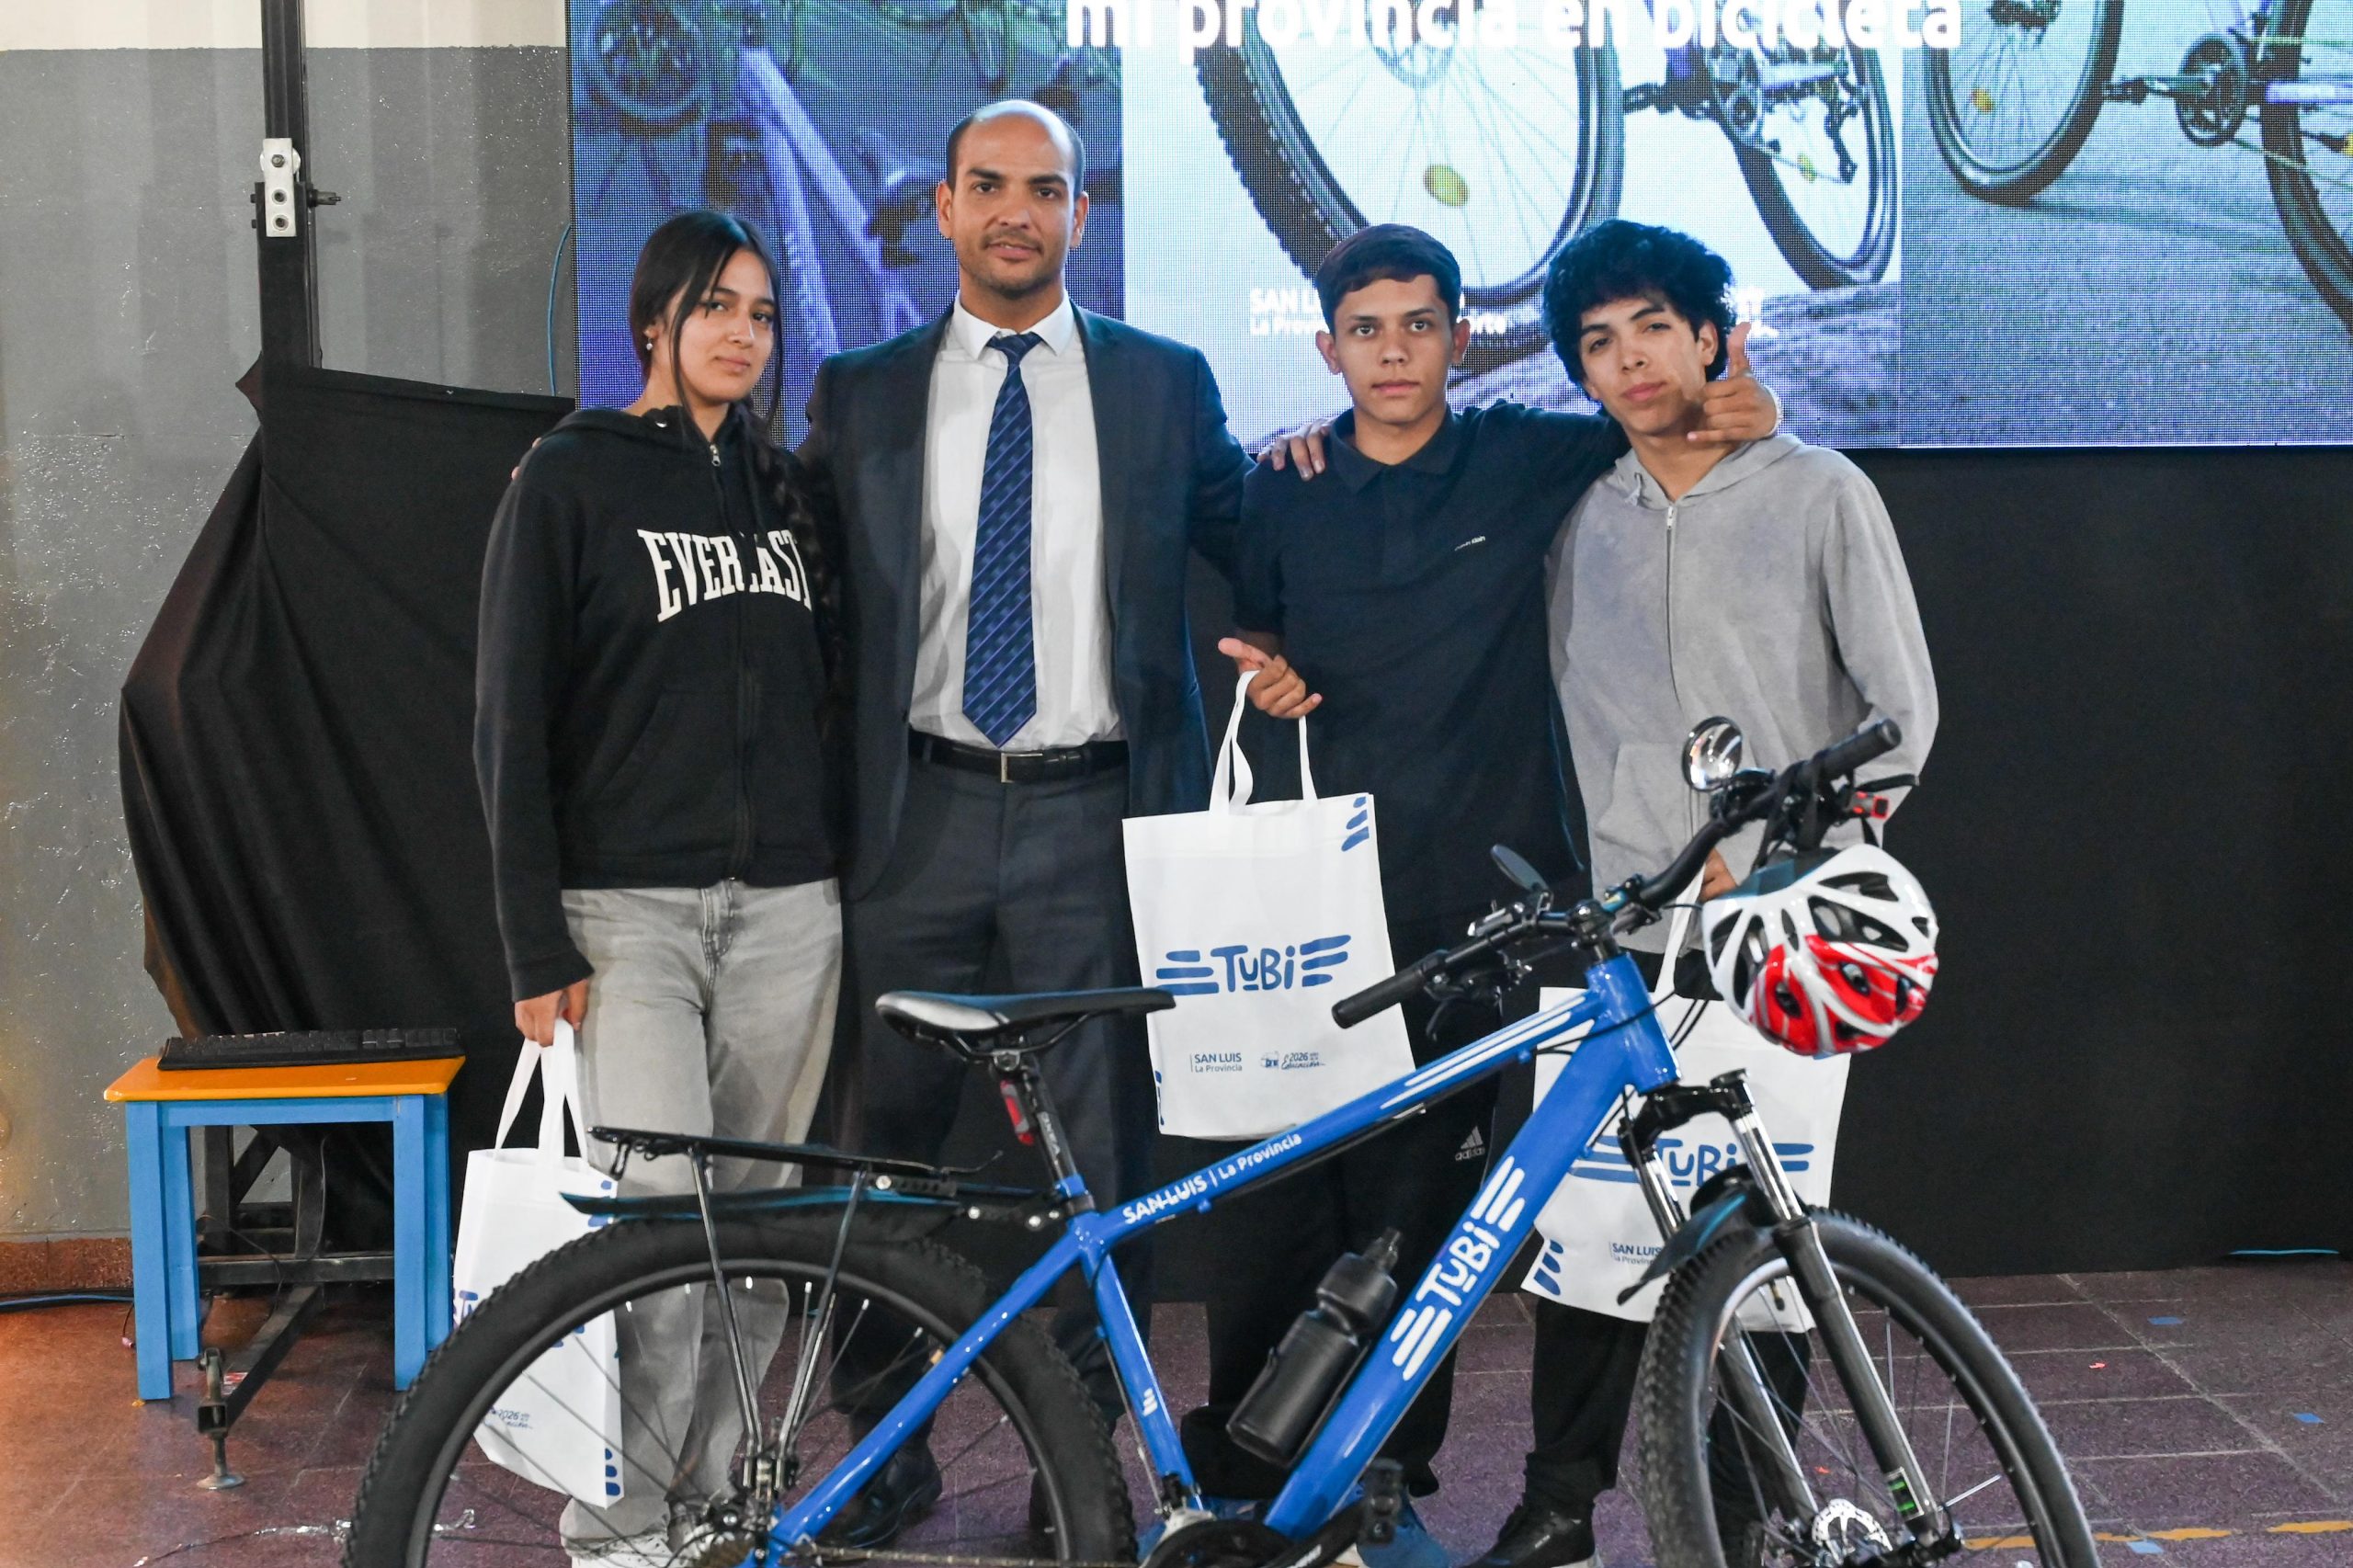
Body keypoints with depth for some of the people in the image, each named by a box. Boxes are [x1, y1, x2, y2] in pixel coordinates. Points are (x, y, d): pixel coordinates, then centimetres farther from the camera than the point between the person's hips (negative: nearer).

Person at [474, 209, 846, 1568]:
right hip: (628, 907, -4)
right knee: (659, 1207, -15)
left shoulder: (786, 486, 14)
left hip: (788, 907, 5)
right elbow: (511, 721, -4)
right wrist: (539, 951, -9)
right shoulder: (571, 479, 0)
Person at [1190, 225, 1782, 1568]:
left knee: (1422, 1198, 3)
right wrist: (1266, 669, -2)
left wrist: (1743, 409, -4)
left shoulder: (1528, 460, 5)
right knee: (1272, 1192, -3)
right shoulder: (1284, 486, 9)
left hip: (1464, 895, -1)